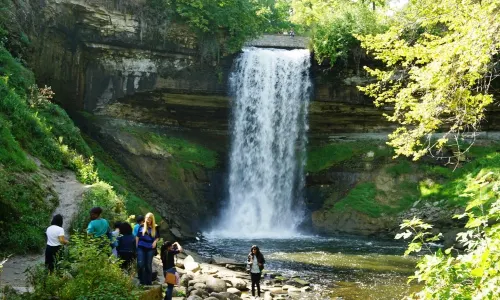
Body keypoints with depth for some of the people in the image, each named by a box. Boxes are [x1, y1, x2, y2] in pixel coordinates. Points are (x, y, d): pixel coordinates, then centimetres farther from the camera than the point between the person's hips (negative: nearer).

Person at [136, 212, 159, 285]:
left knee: (148, 265, 9)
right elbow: (137, 236, 6)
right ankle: (142, 281, 7)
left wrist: (155, 242, -7)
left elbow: (157, 237, 13)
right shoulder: (142, 226, 1)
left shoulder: (155, 228, 4)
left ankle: (149, 281, 19)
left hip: (150, 248, 1)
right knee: (140, 264, -8)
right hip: (141, 247, -1)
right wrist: (136, 246, 2)